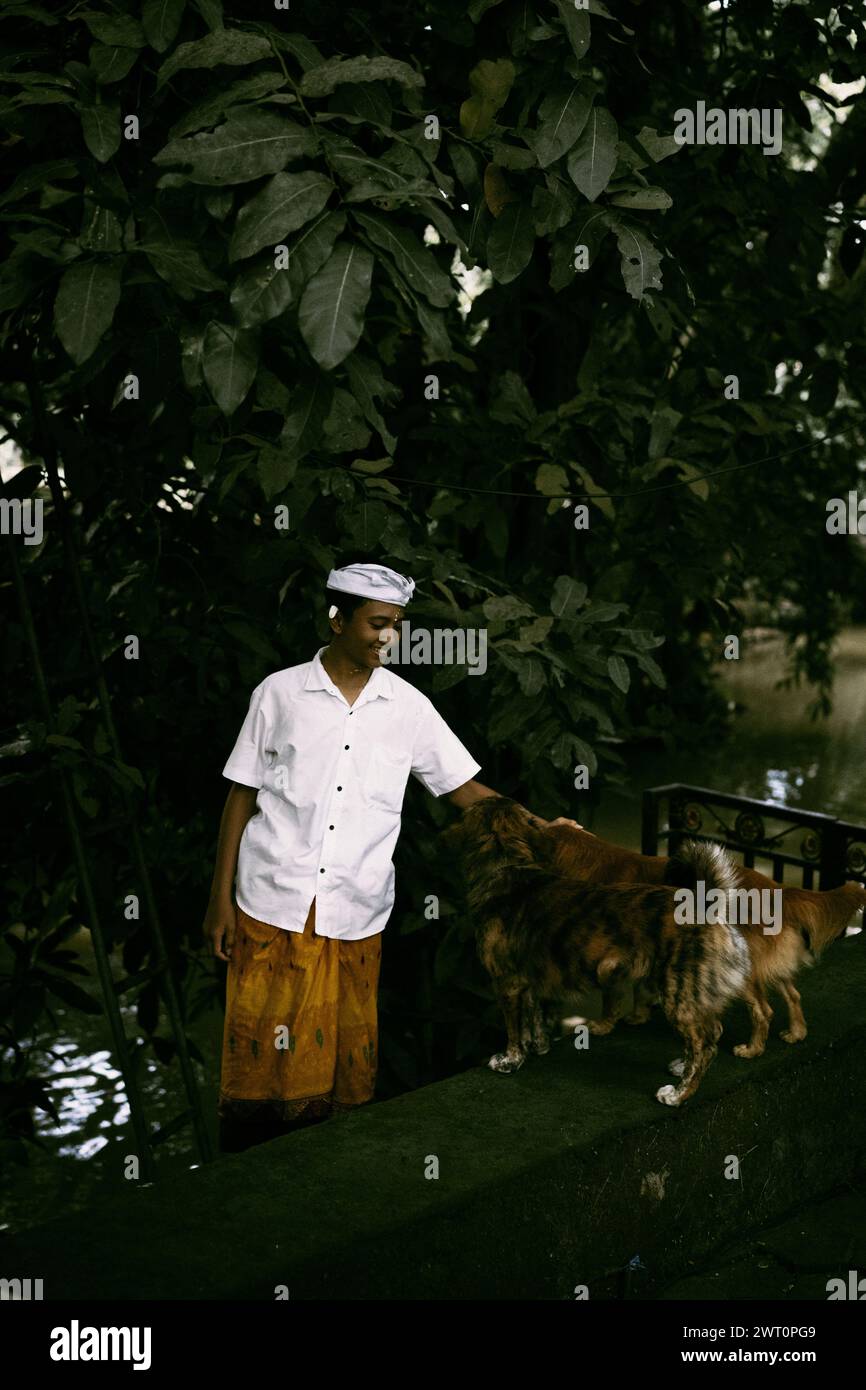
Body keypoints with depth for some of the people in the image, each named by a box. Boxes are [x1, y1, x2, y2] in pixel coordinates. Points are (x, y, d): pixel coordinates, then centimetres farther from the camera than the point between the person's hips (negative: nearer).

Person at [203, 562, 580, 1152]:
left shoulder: (408, 706, 4)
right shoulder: (280, 692, 0)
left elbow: (464, 787, 6)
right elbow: (242, 796, 3)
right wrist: (220, 898, 1)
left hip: (355, 914, 2)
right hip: (272, 905, -2)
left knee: (346, 1056, 6)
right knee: (261, 1053, 2)